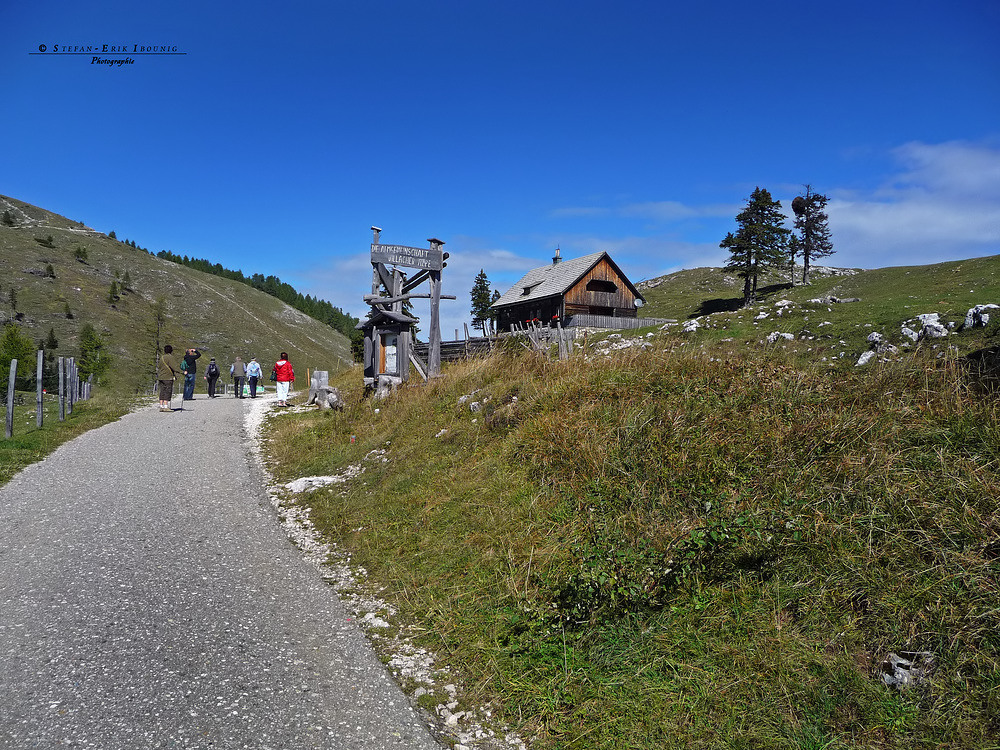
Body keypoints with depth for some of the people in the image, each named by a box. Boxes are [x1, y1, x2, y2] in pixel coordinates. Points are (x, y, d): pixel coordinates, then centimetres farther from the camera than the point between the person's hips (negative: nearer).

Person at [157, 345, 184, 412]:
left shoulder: (162, 357, 14)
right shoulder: (170, 357, -12)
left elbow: (159, 367, 23)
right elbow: (175, 366, -21)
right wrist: (181, 372, -23)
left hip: (161, 377, 9)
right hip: (168, 377, -9)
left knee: (162, 392, 9)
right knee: (168, 392, -7)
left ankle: (161, 407, 10)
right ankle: (166, 407, -11)